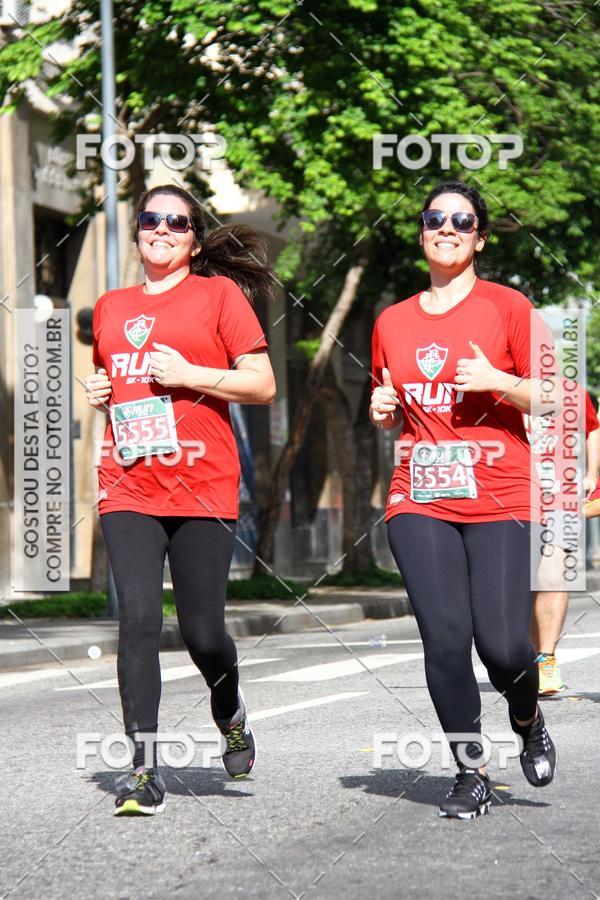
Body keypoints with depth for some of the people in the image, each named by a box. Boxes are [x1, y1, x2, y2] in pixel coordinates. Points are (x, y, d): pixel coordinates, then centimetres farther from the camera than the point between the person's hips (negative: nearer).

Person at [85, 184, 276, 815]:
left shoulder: (219, 293, 3)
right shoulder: (111, 306, 16)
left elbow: (263, 385, -1)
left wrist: (188, 374, -11)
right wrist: (96, 394, 10)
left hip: (204, 486, -3)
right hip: (128, 487, 3)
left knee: (202, 630, -1)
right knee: (138, 618, -10)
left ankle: (230, 717, 32)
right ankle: (144, 768, -6)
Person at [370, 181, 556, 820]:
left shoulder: (507, 306, 2)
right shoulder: (392, 322, 13)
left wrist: (498, 381, -14)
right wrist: (383, 412, 5)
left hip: (500, 499, -3)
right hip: (419, 500, 3)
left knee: (503, 645, -12)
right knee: (444, 637, -10)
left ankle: (528, 719, 22)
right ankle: (471, 775, 5)